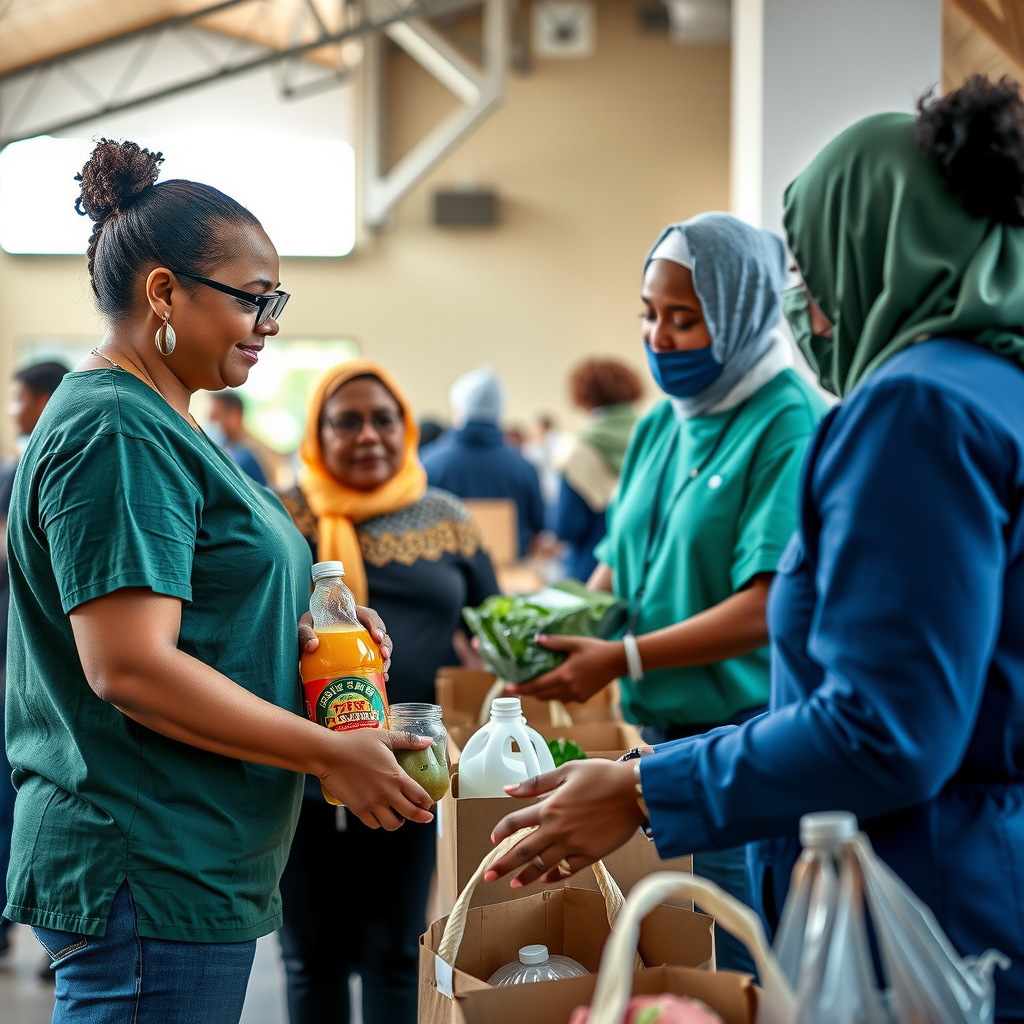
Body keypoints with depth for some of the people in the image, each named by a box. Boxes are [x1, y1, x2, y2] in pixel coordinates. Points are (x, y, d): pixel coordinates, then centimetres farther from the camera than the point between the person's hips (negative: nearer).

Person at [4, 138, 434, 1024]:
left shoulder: (155, 424, 16)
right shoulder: (116, 435, -16)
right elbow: (129, 667, -24)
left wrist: (302, 639, 6)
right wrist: (333, 755, -18)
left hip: (189, 867, 10)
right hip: (152, 875, -10)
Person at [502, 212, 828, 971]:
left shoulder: (792, 428, -12)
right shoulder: (662, 426, 14)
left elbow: (773, 607, -20)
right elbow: (619, 563, 20)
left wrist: (623, 658, -21)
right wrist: (562, 628, 0)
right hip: (664, 735, 8)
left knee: (736, 980, -2)